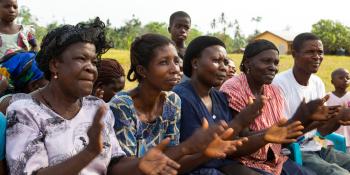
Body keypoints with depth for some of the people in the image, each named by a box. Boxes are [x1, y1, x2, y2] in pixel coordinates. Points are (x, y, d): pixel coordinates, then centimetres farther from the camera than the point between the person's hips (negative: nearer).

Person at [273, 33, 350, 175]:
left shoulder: (318, 83, 8)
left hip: (314, 147, 8)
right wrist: (314, 120, -30)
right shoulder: (279, 83, -15)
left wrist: (339, 118, -11)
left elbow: (322, 130, 10)